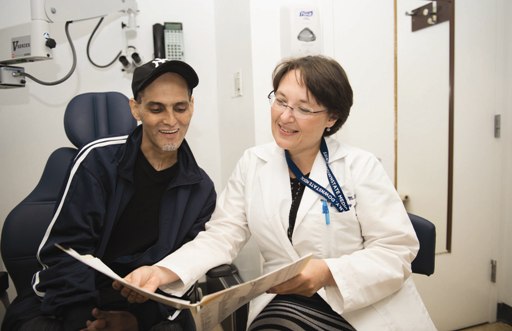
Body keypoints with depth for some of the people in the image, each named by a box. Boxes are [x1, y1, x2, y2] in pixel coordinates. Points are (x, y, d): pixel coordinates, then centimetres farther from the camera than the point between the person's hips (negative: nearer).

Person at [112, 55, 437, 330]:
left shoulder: (362, 167, -6)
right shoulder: (252, 164, 3)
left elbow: (397, 250, -7)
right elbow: (221, 235, 0)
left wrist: (328, 272, -22)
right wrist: (162, 271, -16)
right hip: (286, 302, 2)